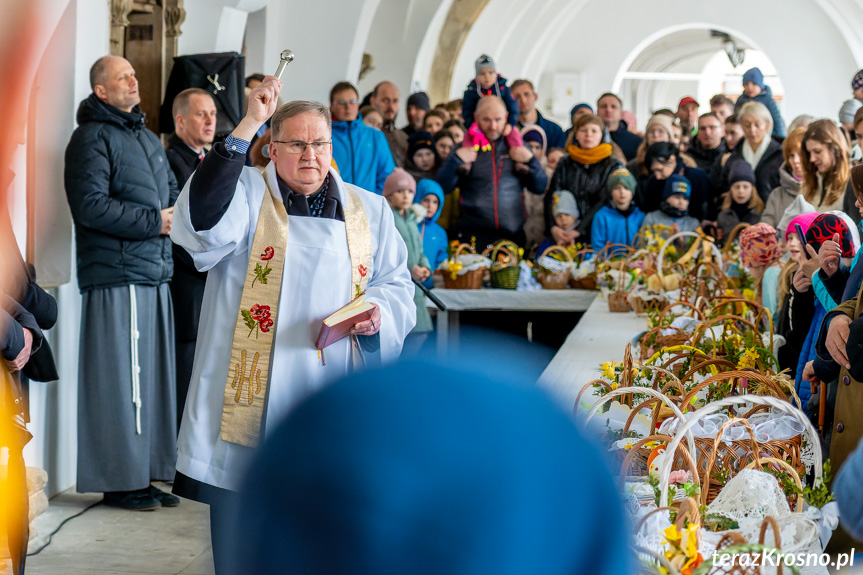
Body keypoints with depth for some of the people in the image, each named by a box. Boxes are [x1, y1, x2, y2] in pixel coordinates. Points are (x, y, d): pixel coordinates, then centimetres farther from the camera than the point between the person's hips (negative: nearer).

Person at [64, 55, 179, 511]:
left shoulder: (148, 139, 20)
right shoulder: (92, 138, -7)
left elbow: (172, 193, 27)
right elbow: (89, 205, -16)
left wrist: (176, 213, 4)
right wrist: (154, 221, -15)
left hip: (154, 273, 9)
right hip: (116, 275, -8)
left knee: (153, 374, 10)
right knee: (120, 378, -5)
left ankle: (146, 473, 17)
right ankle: (119, 480, 1)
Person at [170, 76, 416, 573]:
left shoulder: (369, 210, 14)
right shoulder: (246, 194, 2)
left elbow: (397, 282, 18)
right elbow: (204, 221, -20)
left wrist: (378, 310, -7)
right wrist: (246, 126, -23)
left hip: (333, 398, 3)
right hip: (251, 396, -2)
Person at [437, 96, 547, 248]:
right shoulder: (466, 148, 9)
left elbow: (540, 187, 11)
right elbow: (443, 187, 2)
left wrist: (530, 160, -4)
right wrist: (456, 159, -11)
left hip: (512, 235, 1)